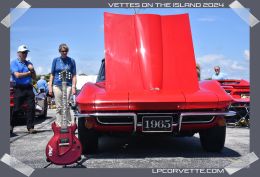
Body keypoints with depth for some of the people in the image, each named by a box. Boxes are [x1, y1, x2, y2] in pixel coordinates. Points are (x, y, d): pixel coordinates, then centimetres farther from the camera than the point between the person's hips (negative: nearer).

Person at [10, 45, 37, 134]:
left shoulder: (29, 63, 18)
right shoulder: (14, 63, 2)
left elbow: (34, 77, 16)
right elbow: (17, 75, -12)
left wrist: (32, 70, -2)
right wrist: (28, 73, -2)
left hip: (29, 88, 4)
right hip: (19, 88, -4)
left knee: (31, 107, -3)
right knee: (16, 108, -1)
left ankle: (30, 127, 1)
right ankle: (11, 126, 15)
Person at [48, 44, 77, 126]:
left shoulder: (71, 61, 7)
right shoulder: (56, 60, 9)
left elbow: (74, 75, 6)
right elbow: (52, 74, 10)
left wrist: (73, 87, -3)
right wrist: (50, 86, 4)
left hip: (67, 85, -1)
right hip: (57, 85, 1)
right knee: (59, 107, 4)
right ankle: (59, 124, 10)